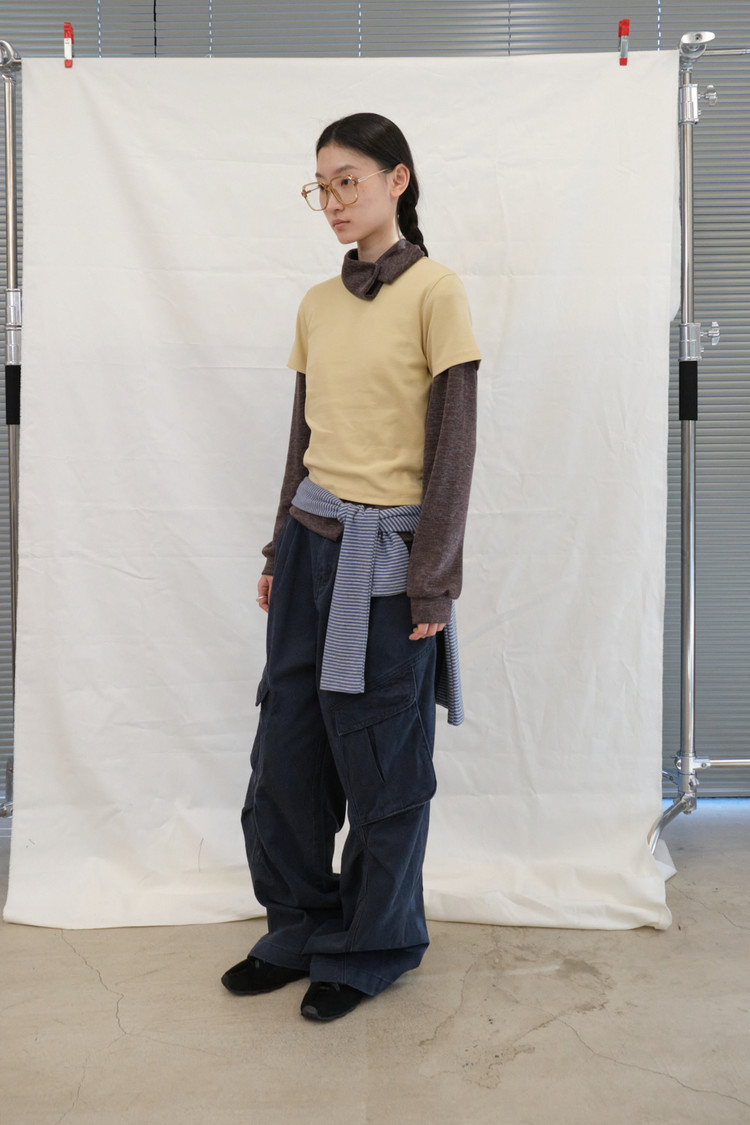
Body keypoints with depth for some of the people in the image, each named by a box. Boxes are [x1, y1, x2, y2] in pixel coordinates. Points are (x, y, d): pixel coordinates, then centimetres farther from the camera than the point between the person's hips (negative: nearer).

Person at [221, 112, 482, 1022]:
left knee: (379, 760, 5)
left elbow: (453, 442, -9)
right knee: (285, 749, 11)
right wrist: (281, 551, 14)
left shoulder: (434, 291, -7)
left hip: (385, 552, -6)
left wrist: (434, 578, -12)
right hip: (311, 540, 6)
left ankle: (373, 946, 26)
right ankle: (299, 929, 31)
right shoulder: (317, 305, 12)